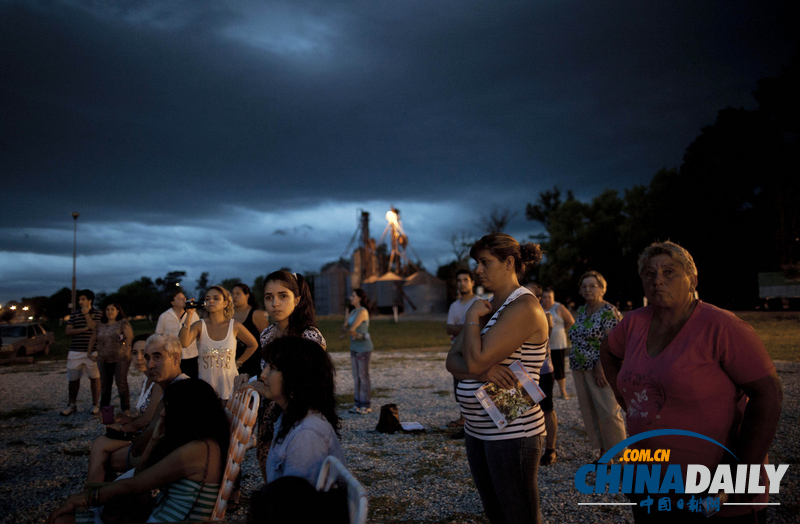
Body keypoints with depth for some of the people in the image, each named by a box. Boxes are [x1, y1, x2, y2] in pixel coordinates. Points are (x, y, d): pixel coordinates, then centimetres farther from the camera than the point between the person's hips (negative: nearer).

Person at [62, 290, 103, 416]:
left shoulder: (98, 313, 1)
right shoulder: (74, 314, 10)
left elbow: (96, 329, -13)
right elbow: (68, 331, 2)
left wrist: (86, 314, -11)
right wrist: (84, 329, -10)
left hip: (92, 351, -3)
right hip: (75, 351, 3)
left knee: (94, 377, 2)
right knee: (73, 379, 7)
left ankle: (95, 404, 13)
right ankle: (72, 405, 20)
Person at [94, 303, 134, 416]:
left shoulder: (123, 323, 1)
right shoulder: (100, 326, 15)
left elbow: (130, 337, -5)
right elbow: (94, 339, 19)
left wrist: (127, 351, -13)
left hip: (120, 358, -4)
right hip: (103, 359, 5)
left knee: (121, 383, -8)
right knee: (105, 384, 8)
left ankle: (126, 409, -2)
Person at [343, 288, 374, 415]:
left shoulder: (362, 311, -16)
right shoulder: (353, 312, 12)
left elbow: (352, 328, -23)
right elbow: (344, 327, 5)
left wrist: (347, 321, -1)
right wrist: (350, 331, -17)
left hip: (364, 347, -9)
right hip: (354, 347, 9)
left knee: (363, 376, -3)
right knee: (356, 376, 10)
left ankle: (366, 406, 5)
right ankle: (358, 403, 17)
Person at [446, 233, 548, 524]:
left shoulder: (523, 307, -16)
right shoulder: (487, 307, 12)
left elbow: (475, 360, -24)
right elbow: (453, 361, 3)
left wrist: (472, 317, -10)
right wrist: (482, 372, -17)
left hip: (511, 432, -9)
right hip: (477, 431, 9)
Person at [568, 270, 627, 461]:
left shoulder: (609, 311, -10)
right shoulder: (581, 311, 14)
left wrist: (600, 367, -21)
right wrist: (575, 363, 14)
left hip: (600, 370, -8)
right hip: (580, 370, 8)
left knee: (609, 413, -7)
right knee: (589, 413, 10)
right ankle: (603, 453, 21)